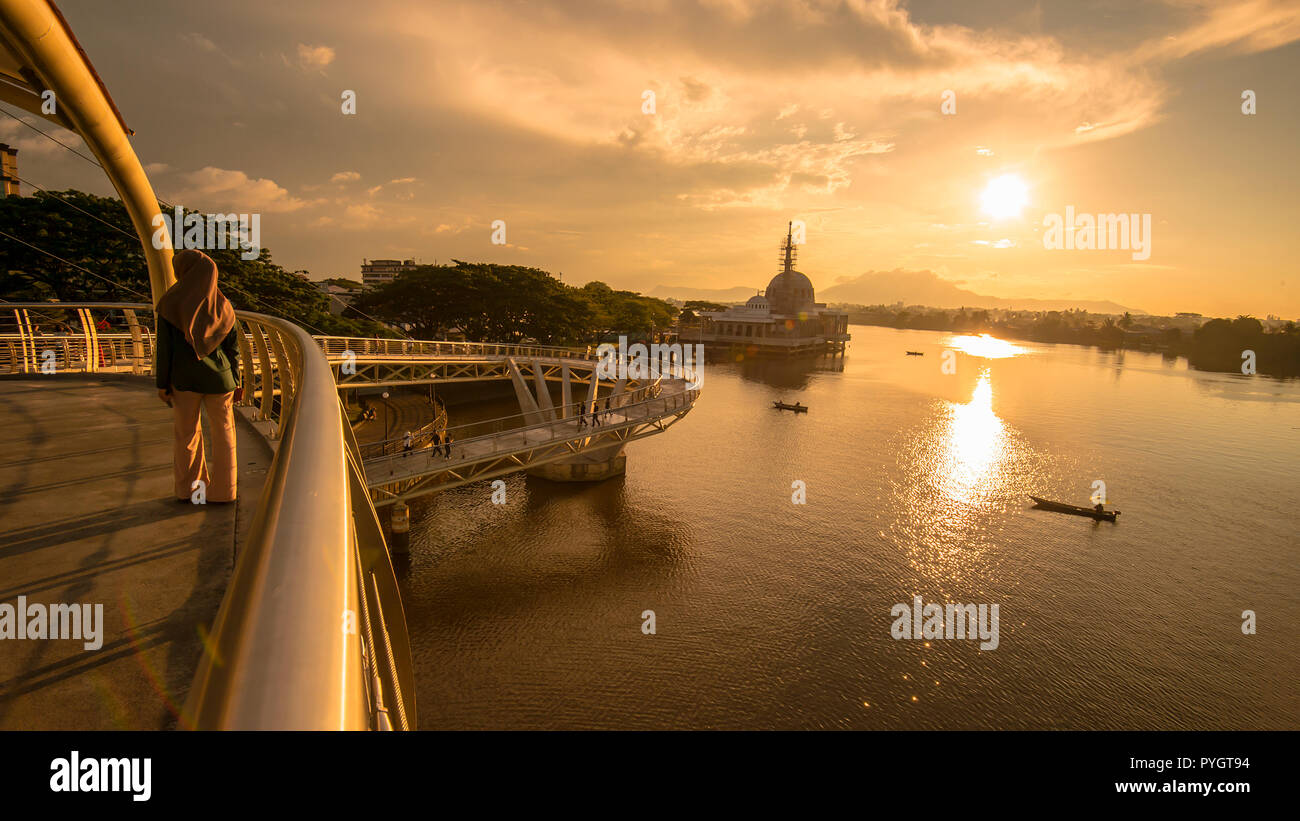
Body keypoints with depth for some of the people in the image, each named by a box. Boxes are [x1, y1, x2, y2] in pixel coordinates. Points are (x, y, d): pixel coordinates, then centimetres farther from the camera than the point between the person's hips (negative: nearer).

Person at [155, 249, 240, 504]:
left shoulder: (170, 303, -8)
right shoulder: (223, 306, -3)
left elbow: (164, 347, -8)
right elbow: (233, 347, -1)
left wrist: (162, 384, -1)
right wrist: (235, 382, 6)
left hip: (184, 378, 0)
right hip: (218, 378, 1)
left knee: (186, 432, 15)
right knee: (223, 433, 11)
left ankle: (187, 489, 21)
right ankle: (222, 490, 12)